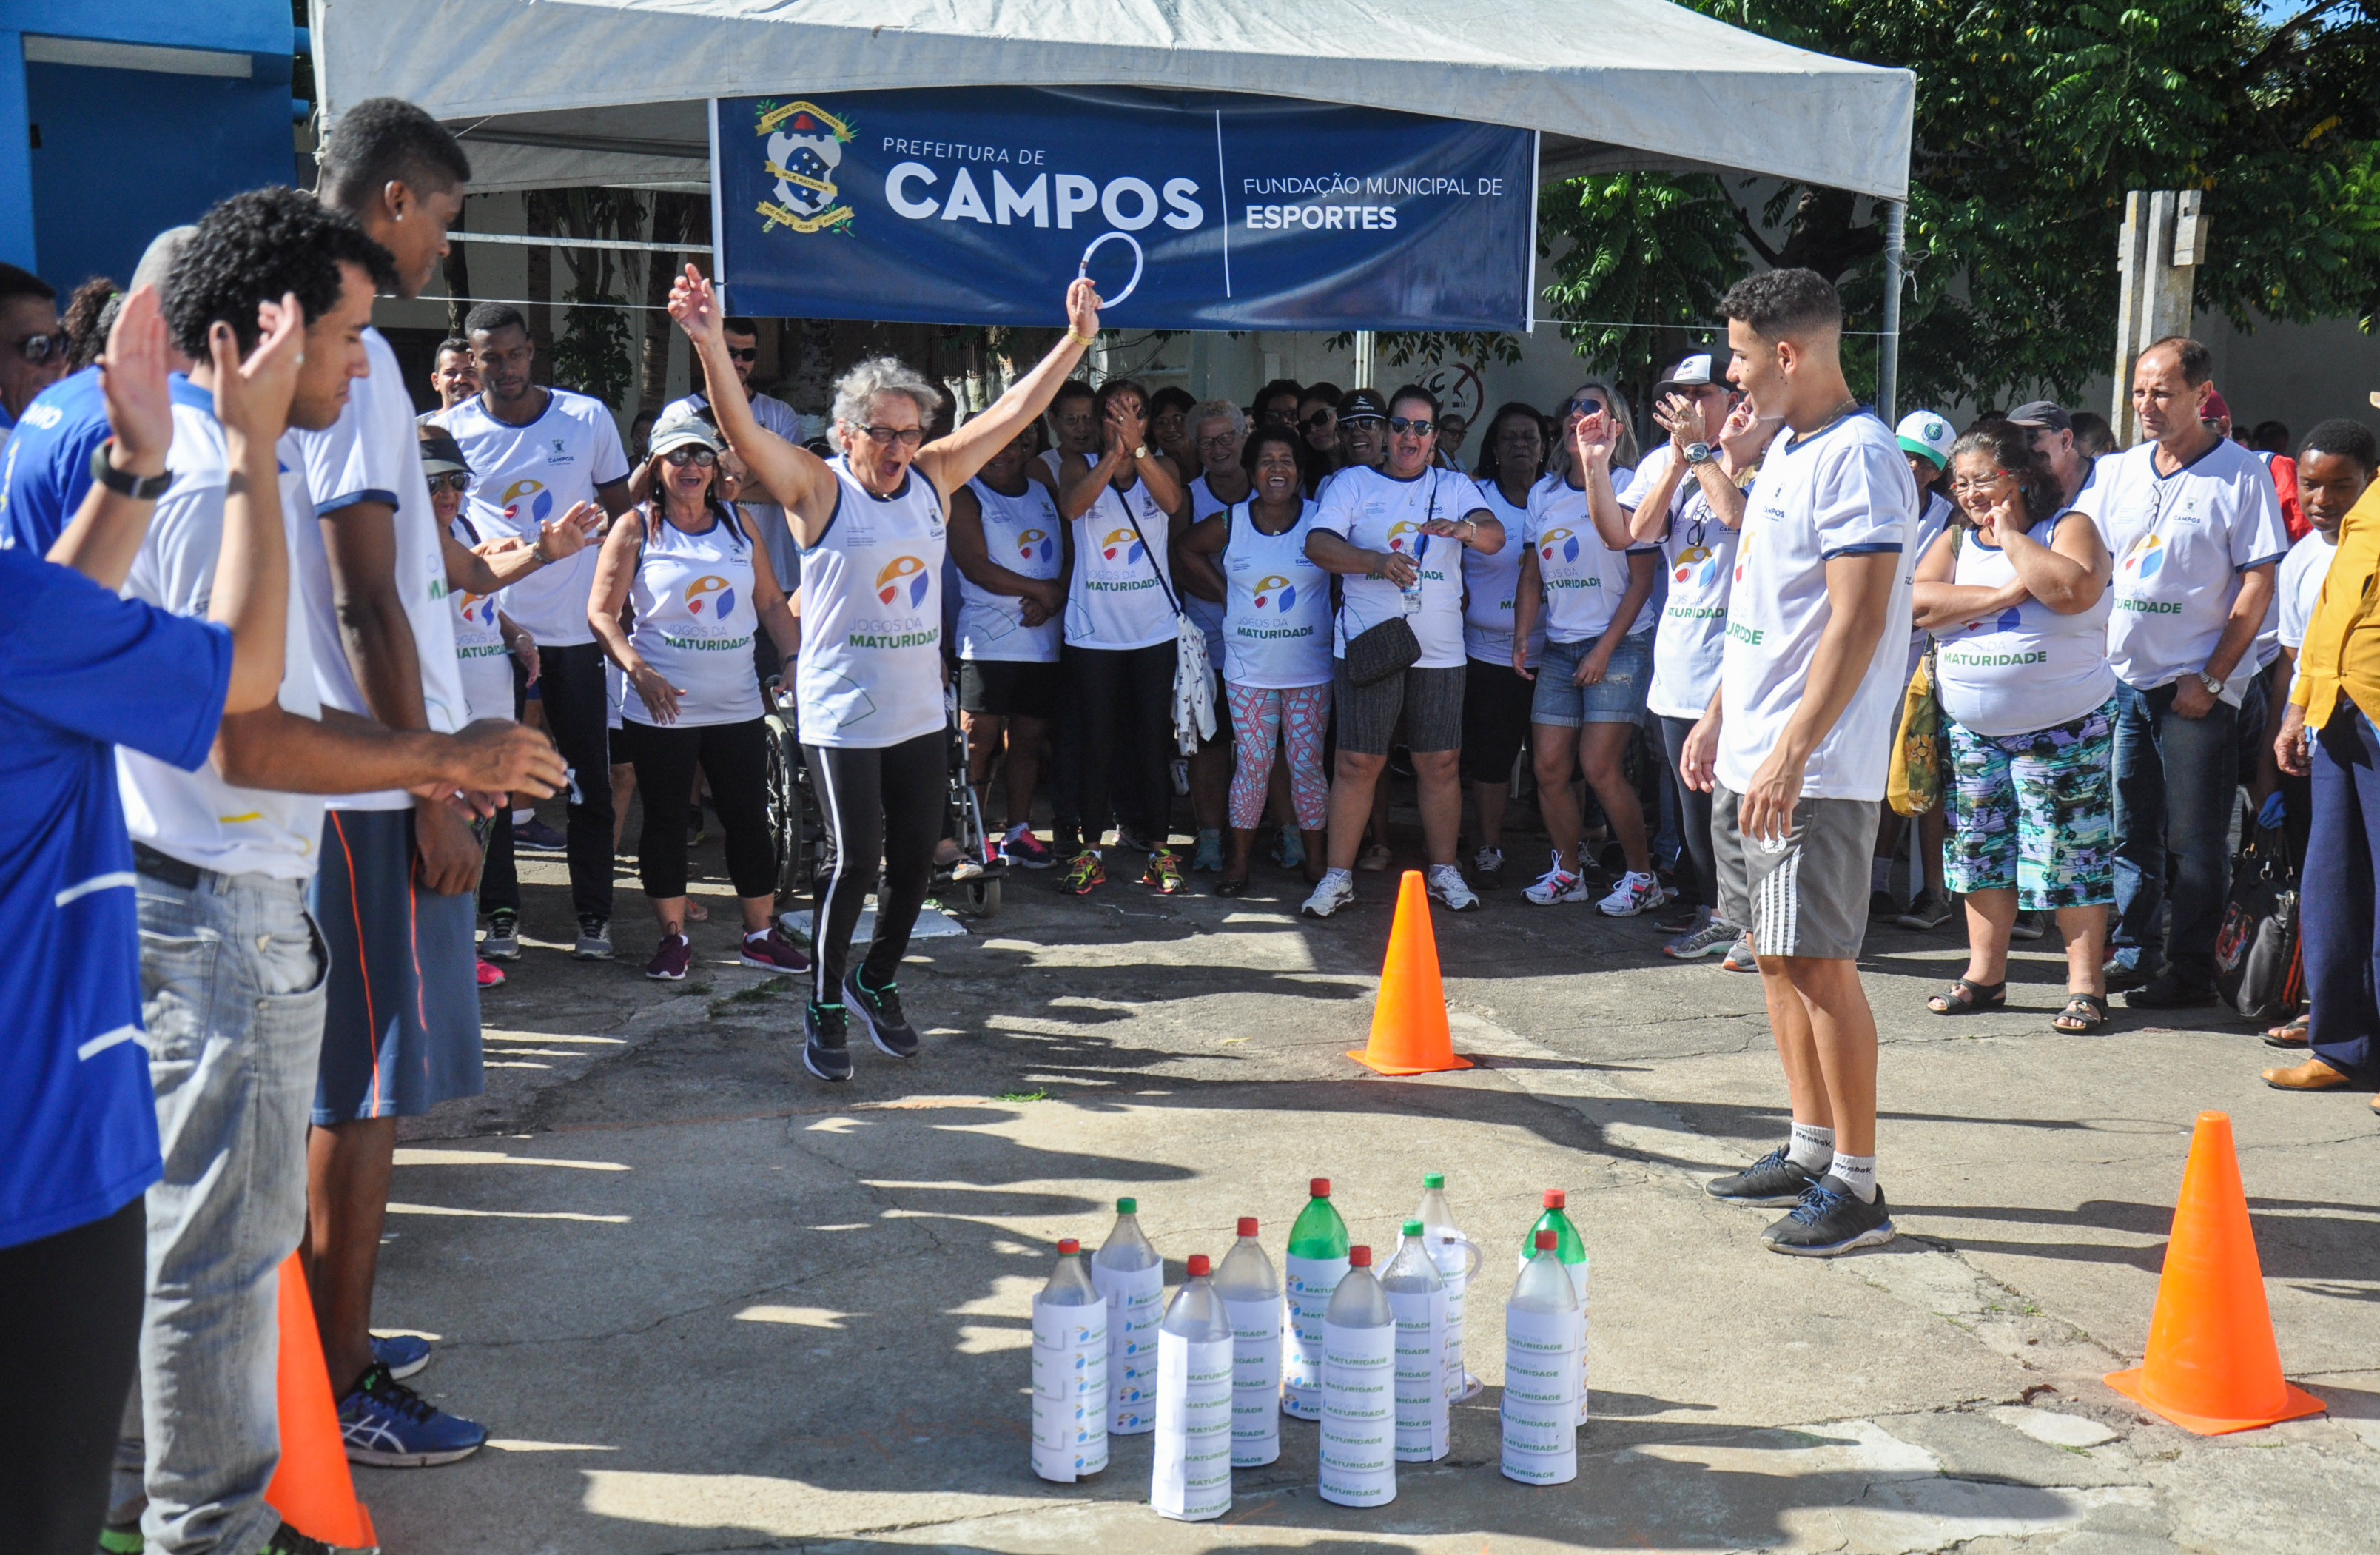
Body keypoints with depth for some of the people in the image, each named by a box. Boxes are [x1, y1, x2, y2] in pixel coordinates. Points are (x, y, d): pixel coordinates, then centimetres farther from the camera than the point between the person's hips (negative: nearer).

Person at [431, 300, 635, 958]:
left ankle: (593, 915, 14)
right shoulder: (451, 428, 0)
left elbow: (621, 516, 8)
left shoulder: (589, 417, 1)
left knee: (589, 781, 4)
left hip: (575, 629, 0)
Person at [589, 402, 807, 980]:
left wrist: (794, 660, -1)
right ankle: (673, 938, 17)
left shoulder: (738, 525, 10)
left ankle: (762, 934, 16)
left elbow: (772, 603, 14)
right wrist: (639, 671, -18)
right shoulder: (635, 529, 0)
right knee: (665, 820, 6)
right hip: (660, 709, -3)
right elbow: (602, 613, -3)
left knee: (750, 818, 5)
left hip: (737, 706, 3)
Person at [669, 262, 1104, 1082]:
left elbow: (1011, 412, 10)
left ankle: (877, 984, 31)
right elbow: (743, 429, -20)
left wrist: (1075, 340, 7)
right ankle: (824, 1006, 11)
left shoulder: (933, 478, 7)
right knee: (853, 861, -7)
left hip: (921, 712, 6)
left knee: (916, 857, 10)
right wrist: (710, 344, -34)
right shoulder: (818, 489, -7)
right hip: (841, 716, -5)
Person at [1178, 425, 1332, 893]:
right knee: (1252, 766, 2)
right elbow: (1186, 547, 17)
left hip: (1310, 672, -1)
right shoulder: (1229, 524, 1)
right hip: (1248, 671, 1)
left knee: (1307, 765, 3)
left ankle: (1315, 861, 14)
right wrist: (1222, 587, 10)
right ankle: (1238, 863, 11)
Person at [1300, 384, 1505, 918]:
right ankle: (1338, 875, 6)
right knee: (1359, 762, -1)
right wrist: (1378, 562, -22)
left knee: (1440, 763, 5)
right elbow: (1318, 544, -6)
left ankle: (1444, 870, 18)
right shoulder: (1353, 482, 7)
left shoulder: (1455, 487, 11)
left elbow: (1494, 535, -5)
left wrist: (1466, 528, -29)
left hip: (1440, 651, 2)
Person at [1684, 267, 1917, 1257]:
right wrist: (1718, 716, 21)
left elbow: (1858, 624, -22)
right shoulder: (1786, 449, 16)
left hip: (1814, 771, -10)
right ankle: (1810, 1151, 25)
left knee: (1820, 963, -6)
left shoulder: (1858, 458, -15)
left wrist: (1793, 752, -26)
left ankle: (1856, 1187, 2)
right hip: (1752, 759, 10)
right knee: (1777, 955, 14)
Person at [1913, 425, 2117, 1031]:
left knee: (2070, 855, -4)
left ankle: (2086, 983, 4)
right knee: (1980, 851, 9)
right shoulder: (1955, 540, 10)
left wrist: (2012, 536, -13)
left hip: (2063, 729, -5)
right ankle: (1984, 975, 19)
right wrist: (2002, 595, -14)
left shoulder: (2068, 527, -2)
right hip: (1973, 730, 5)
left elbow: (2075, 590, -23)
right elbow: (1916, 602, -7)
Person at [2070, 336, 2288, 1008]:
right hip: (2120, 676, 5)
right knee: (2130, 829, 12)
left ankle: (2189, 970, 10)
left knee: (2193, 840, 1)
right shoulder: (2118, 473, 10)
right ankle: (2132, 952, 23)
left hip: (2196, 685, -5)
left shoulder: (2241, 474, -6)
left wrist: (2212, 678, -12)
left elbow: (2259, 586, -8)